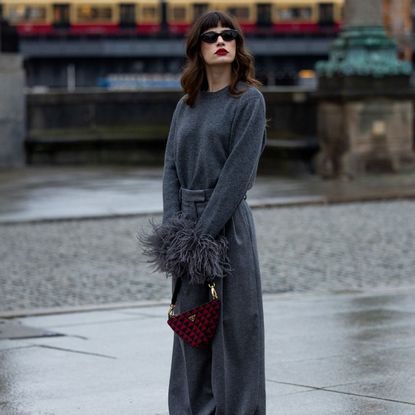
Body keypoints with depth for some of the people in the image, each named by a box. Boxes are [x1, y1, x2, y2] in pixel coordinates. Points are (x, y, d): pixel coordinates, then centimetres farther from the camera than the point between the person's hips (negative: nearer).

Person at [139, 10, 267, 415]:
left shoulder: (249, 100, -4)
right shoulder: (186, 106, 13)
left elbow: (238, 172, -11)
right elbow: (171, 167, 9)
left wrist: (204, 231, -15)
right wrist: (174, 226, -5)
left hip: (228, 222, -5)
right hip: (188, 219, 5)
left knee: (232, 324, -2)